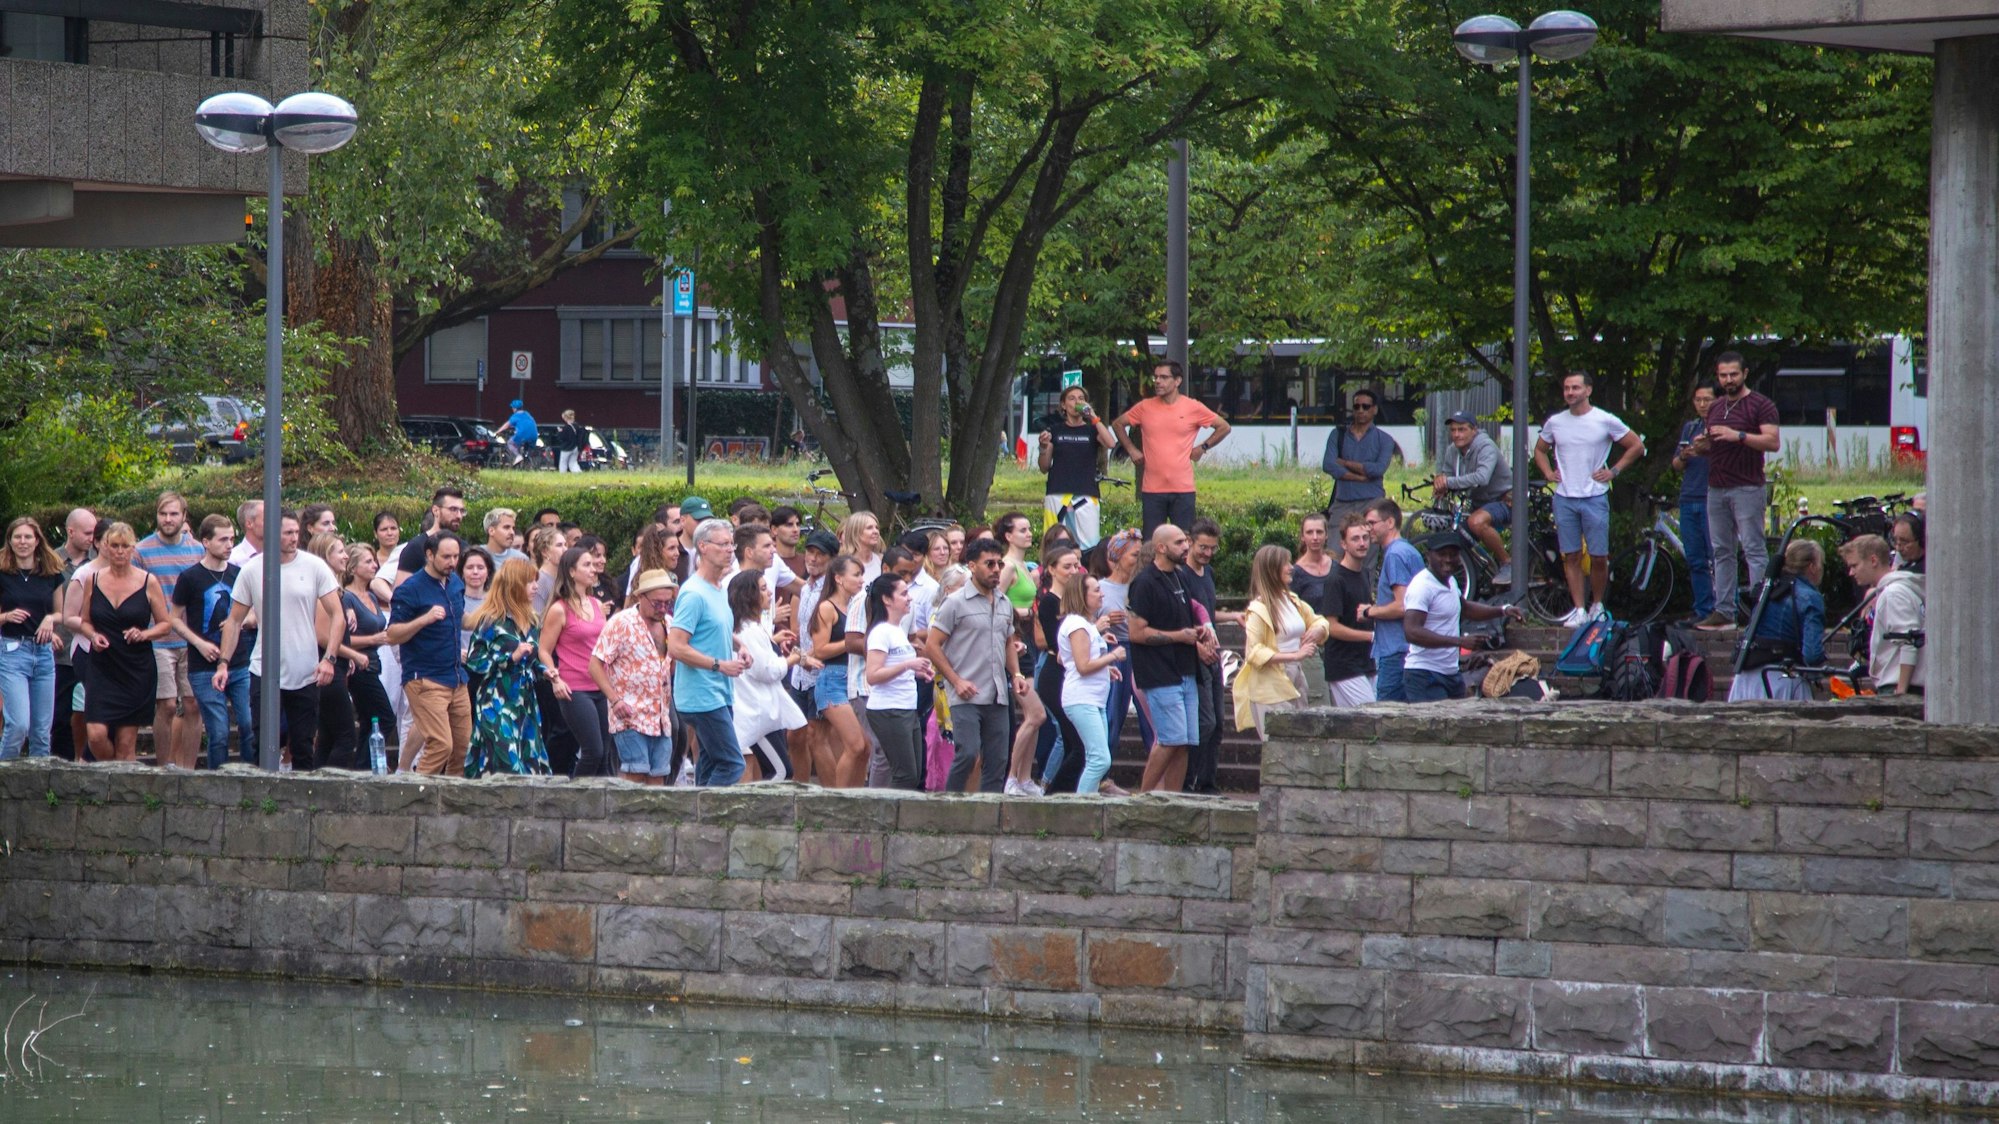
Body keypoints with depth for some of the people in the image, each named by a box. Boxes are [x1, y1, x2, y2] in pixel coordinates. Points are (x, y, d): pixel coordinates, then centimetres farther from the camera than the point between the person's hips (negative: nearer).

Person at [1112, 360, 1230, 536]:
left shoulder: (1193, 408, -1)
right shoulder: (1145, 407, 4)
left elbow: (1224, 427, 9)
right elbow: (1118, 424, 18)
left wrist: (1203, 447, 4)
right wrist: (1131, 449, 9)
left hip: (1183, 489, -2)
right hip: (1152, 489, 2)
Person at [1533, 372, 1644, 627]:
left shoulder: (1605, 421, -2)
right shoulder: (1554, 423, 8)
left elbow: (1637, 446, 6)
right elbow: (1539, 450, 26)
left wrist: (1614, 471, -1)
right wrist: (1548, 472, 9)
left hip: (1595, 498, -3)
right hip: (1564, 498, 3)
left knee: (1599, 557, -2)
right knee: (1571, 557, 1)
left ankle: (1597, 605, 15)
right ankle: (1579, 609, 5)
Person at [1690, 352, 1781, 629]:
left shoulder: (1760, 405, -4)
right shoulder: (1716, 407, 18)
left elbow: (1773, 442, -14)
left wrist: (1739, 436, -24)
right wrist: (1701, 447, 2)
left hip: (1747, 488, -7)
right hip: (1716, 488, 7)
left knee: (1753, 549, -9)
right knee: (1721, 552, 7)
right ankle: (1724, 611, 9)